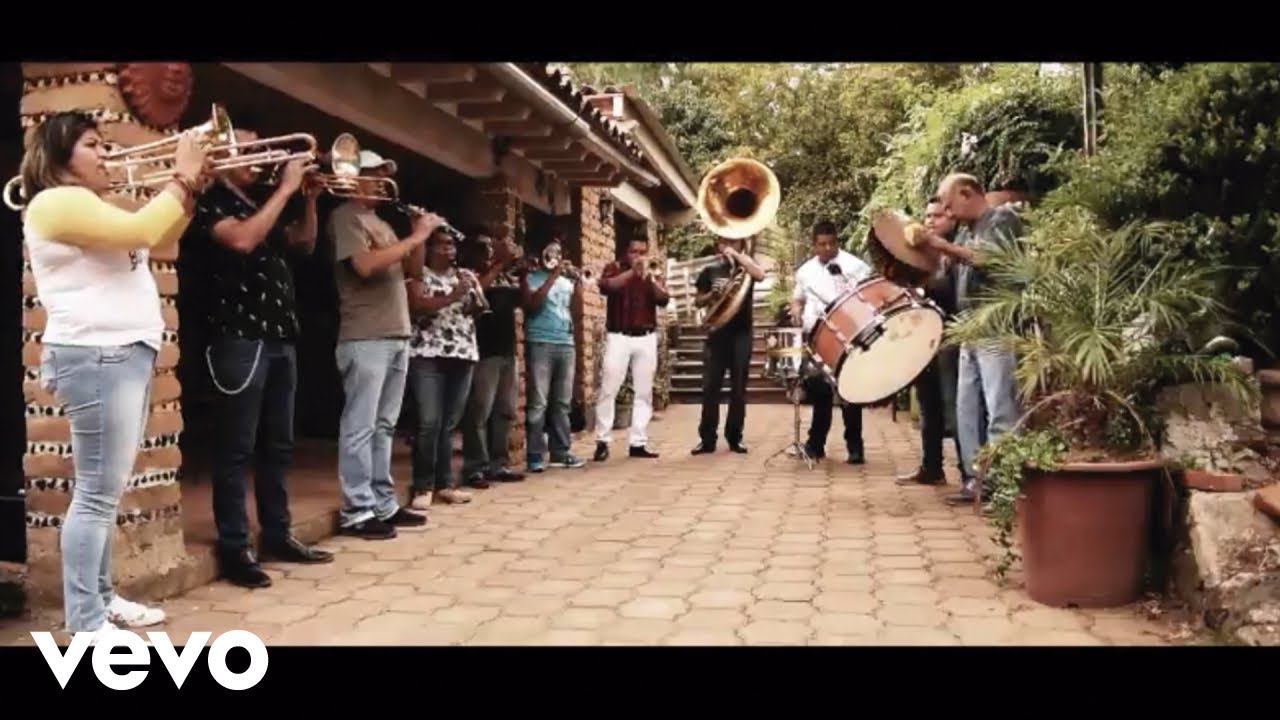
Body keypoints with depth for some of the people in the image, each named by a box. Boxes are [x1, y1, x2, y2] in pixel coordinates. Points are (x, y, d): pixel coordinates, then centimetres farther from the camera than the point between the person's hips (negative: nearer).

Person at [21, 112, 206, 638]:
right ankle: (86, 624, -6)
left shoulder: (91, 205, 23)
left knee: (107, 490, 13)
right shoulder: (58, 201, -10)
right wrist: (181, 179, -12)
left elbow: (161, 239, 26)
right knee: (96, 492, -10)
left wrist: (190, 187, 13)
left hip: (124, 354, 11)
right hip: (95, 356, -11)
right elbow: (139, 230, -22)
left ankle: (101, 598, 21)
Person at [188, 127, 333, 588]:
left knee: (278, 445, 12)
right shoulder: (211, 203, -5)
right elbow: (242, 240, -23)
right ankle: (233, 549, -1)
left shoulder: (259, 206, 20)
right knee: (237, 448, -5)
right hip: (241, 338, -9)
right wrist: (285, 189, -17)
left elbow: (304, 244, 25)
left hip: (280, 338, 9)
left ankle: (277, 535, 20)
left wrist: (309, 199, 9)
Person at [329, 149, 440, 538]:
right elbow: (365, 265, -20)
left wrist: (420, 237, 5)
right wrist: (415, 237, -14)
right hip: (365, 338, -9)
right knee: (360, 426, -6)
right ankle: (356, 511, -3)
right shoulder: (345, 216, -3)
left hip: (397, 336, 9)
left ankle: (383, 504, 17)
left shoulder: (382, 222, 22)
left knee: (384, 426, 11)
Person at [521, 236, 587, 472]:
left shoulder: (566, 280, 20)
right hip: (540, 344, -6)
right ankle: (535, 455, -6)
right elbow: (531, 303, -14)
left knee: (562, 402, 7)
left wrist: (578, 280, 3)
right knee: (538, 403, -8)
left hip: (566, 344, 6)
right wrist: (552, 277, -12)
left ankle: (560, 452, 12)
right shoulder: (530, 277, 3)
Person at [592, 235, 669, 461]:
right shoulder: (615, 268, 6)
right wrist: (632, 271, -21)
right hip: (619, 337, -3)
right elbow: (605, 287, -16)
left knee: (644, 392, 2)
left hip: (646, 338, 3)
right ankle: (602, 441, -2)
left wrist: (649, 276, -16)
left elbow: (664, 299, -3)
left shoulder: (653, 274, 14)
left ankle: (638, 443, 6)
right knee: (608, 390, -7)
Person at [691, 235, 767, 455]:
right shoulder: (710, 270, 10)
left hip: (741, 333, -1)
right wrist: (712, 294, -8)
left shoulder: (745, 268, 6)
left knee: (738, 388, 3)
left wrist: (737, 255, -14)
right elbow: (698, 301, 11)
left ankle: (734, 437, 11)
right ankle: (707, 438, 3)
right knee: (710, 387, -2)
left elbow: (760, 275, -17)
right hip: (717, 332, 1)